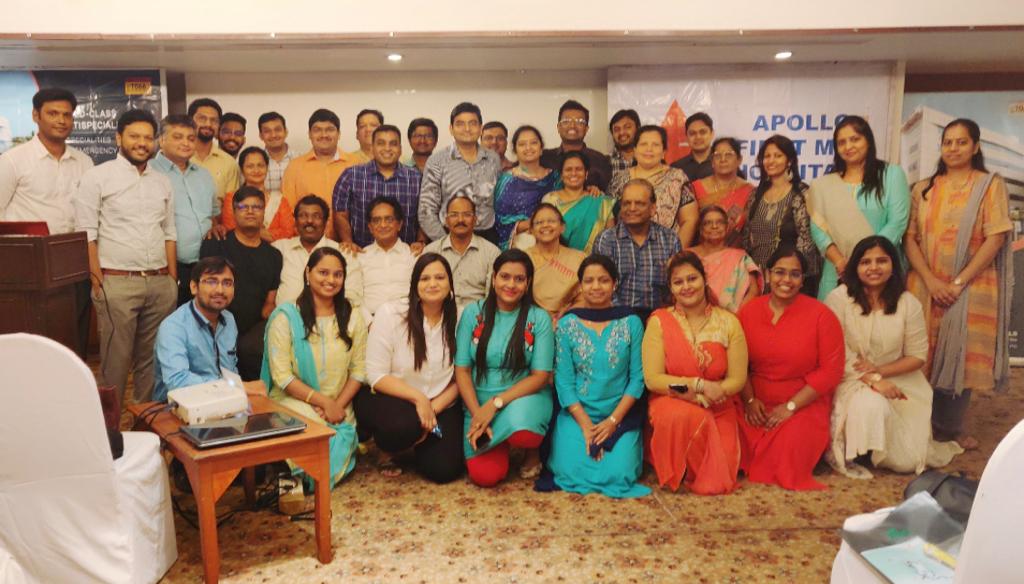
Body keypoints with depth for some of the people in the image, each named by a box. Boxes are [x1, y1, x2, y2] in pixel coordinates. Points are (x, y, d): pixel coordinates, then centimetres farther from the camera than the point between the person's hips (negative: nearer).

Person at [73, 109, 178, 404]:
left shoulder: (163, 182, 15)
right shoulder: (97, 177, 0)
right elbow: (86, 233, -5)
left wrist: (173, 279, 9)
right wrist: (97, 280, -11)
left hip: (160, 283, 5)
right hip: (117, 283, -4)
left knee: (153, 358, 10)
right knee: (116, 359, 0)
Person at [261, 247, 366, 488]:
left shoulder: (352, 317, 8)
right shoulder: (286, 316, -3)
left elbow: (359, 369, 5)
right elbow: (281, 376, -8)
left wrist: (339, 404, -11)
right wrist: (324, 402, -15)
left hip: (339, 408, 3)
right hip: (294, 402, -3)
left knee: (340, 444, -26)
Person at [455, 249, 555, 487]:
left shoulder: (539, 319, -3)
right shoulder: (473, 313, 0)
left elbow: (540, 375, -7)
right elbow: (462, 370, -1)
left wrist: (496, 403, -18)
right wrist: (478, 414, -14)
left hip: (524, 396, -1)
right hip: (479, 402, 2)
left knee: (521, 430, -37)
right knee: (484, 475, -18)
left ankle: (533, 450, 1)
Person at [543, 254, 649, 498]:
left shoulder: (631, 322, 2)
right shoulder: (567, 324, 1)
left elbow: (638, 377, -1)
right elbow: (563, 379, -2)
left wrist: (613, 420, -11)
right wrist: (586, 425, -12)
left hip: (620, 415, 0)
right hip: (576, 413, 0)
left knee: (619, 474, -20)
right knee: (572, 472, -20)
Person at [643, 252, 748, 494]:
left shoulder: (728, 322, 0)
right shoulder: (659, 322, -5)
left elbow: (737, 380, -4)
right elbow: (652, 379, -11)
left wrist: (693, 394, -18)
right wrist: (699, 384, -21)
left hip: (719, 411, 2)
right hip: (670, 404, -2)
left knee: (715, 483, -16)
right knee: (684, 416, -38)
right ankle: (677, 472, -6)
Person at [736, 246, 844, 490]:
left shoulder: (821, 315, -5)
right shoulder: (749, 311, 5)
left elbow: (831, 370, -7)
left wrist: (791, 406, -12)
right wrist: (749, 399, -7)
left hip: (804, 405, -2)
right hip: (757, 404, 3)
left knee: (792, 442, -27)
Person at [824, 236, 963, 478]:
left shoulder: (908, 303, -2)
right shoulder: (838, 299, -12)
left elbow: (918, 356, 0)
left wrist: (880, 371, -15)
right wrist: (872, 380, -23)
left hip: (898, 382, 3)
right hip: (852, 382, -3)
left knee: (908, 460, -8)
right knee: (870, 406, -37)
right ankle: (847, 455, -10)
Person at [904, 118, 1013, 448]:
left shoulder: (991, 185, 1)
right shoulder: (923, 189, 10)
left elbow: (996, 238, -7)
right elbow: (910, 238, 3)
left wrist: (959, 282, -14)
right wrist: (930, 280, -11)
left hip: (970, 289, -2)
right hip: (925, 286, 2)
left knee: (959, 356, 2)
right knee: (923, 357, 4)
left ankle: (950, 429, 15)